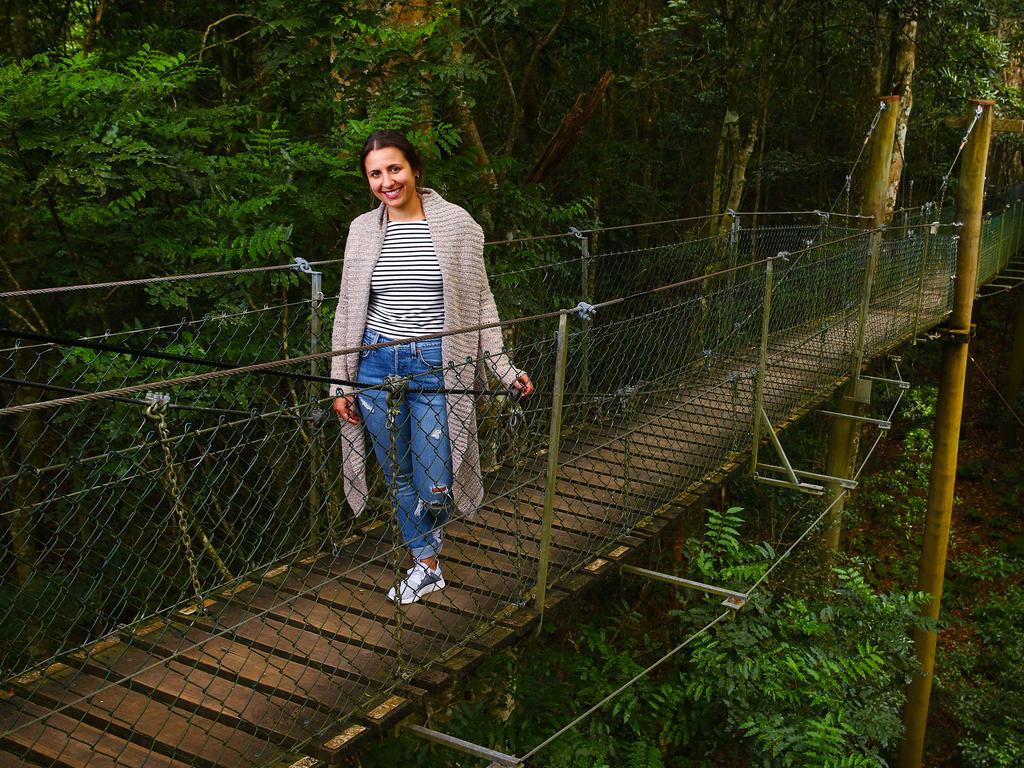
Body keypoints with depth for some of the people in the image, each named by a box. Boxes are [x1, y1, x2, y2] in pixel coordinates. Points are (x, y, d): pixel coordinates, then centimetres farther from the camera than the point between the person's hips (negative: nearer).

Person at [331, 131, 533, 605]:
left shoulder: (455, 223, -3)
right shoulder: (362, 230, 4)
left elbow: (479, 302, 1)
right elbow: (349, 309, 9)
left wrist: (504, 369, -2)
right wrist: (341, 383, 6)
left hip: (435, 366, -3)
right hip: (376, 364, 3)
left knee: (433, 488, -3)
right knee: (399, 478, 13)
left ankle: (430, 526, 34)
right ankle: (426, 566, 32)